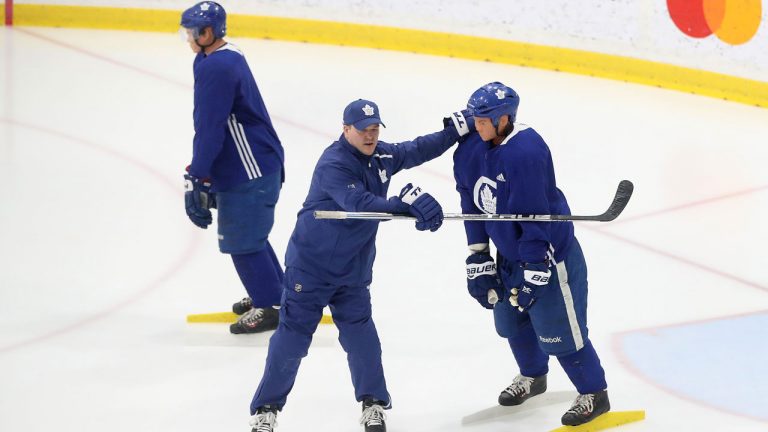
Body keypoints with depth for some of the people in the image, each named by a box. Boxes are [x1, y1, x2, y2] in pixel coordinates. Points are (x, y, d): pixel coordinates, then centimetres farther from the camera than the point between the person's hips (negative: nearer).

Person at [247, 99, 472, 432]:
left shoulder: (380, 156, 0)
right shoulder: (333, 165, -25)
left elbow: (416, 151, 14)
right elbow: (362, 204, -36)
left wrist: (455, 130, 6)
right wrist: (406, 204, -45)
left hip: (353, 267, 6)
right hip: (311, 264, -6)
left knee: (359, 330, 5)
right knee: (294, 334, -1)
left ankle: (374, 405, 17)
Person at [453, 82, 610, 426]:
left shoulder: (525, 152, -30)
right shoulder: (472, 149, -4)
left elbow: (536, 218, -29)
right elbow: (474, 205, 6)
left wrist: (533, 272, -28)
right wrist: (479, 260, 6)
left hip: (548, 252, -9)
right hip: (510, 251, 9)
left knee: (559, 331, -2)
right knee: (511, 318, 23)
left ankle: (594, 394, 17)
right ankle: (533, 377, 49)